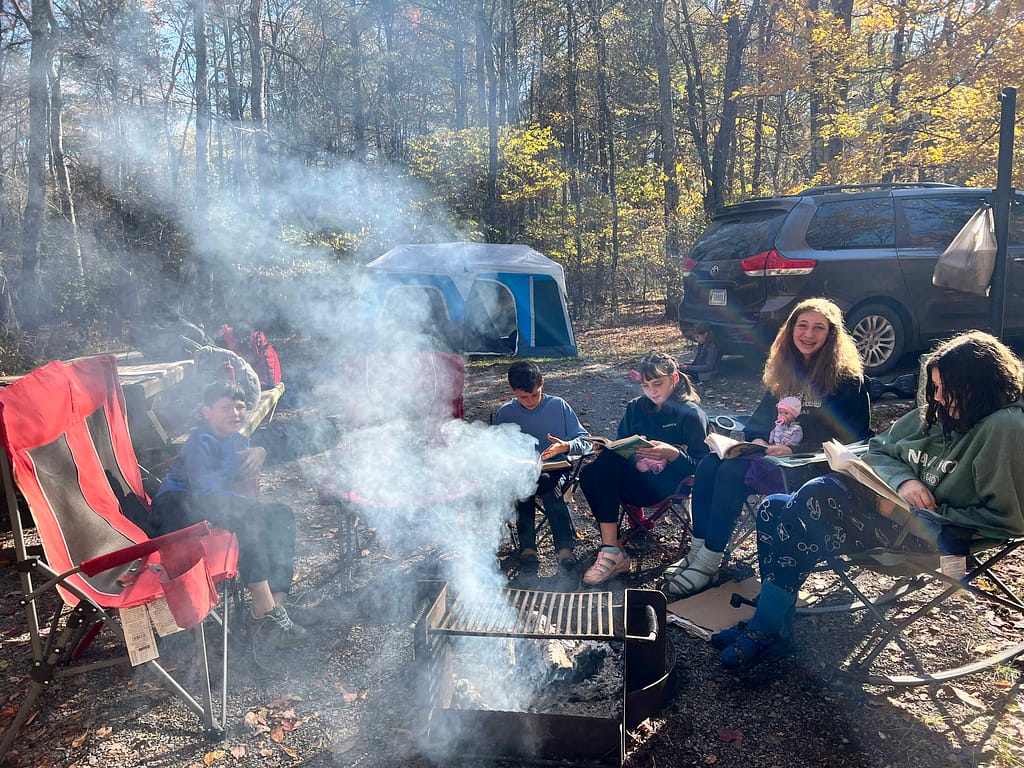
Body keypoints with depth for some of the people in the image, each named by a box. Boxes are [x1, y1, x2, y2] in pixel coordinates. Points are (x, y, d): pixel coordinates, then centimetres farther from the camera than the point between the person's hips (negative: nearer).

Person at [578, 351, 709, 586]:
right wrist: (605, 451, -10)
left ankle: (612, 552, -27)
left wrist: (673, 454, -27)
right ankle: (612, 551, -25)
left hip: (668, 486, -5)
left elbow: (702, 468, -8)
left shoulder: (691, 414, -2)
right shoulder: (636, 408, 13)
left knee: (609, 461, -29)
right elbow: (620, 451, 14)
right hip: (636, 479, 6)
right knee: (590, 474, -24)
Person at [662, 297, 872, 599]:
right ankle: (697, 552, -17)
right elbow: (762, 417, 17)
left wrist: (795, 449, -21)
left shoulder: (847, 379, -5)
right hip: (774, 452, 7)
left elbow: (849, 438, -11)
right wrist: (756, 439, -7)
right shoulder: (785, 370, 15)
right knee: (710, 464, -20)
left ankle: (708, 564, -22)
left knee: (733, 472, -29)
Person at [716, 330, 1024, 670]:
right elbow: (877, 449, 16)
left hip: (938, 538, -8)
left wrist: (927, 514, -16)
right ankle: (773, 627, -4)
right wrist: (903, 480, -5)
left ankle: (767, 628, -17)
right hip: (893, 505, 8)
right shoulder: (935, 414, 11)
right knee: (772, 508, -7)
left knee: (819, 495, -28)